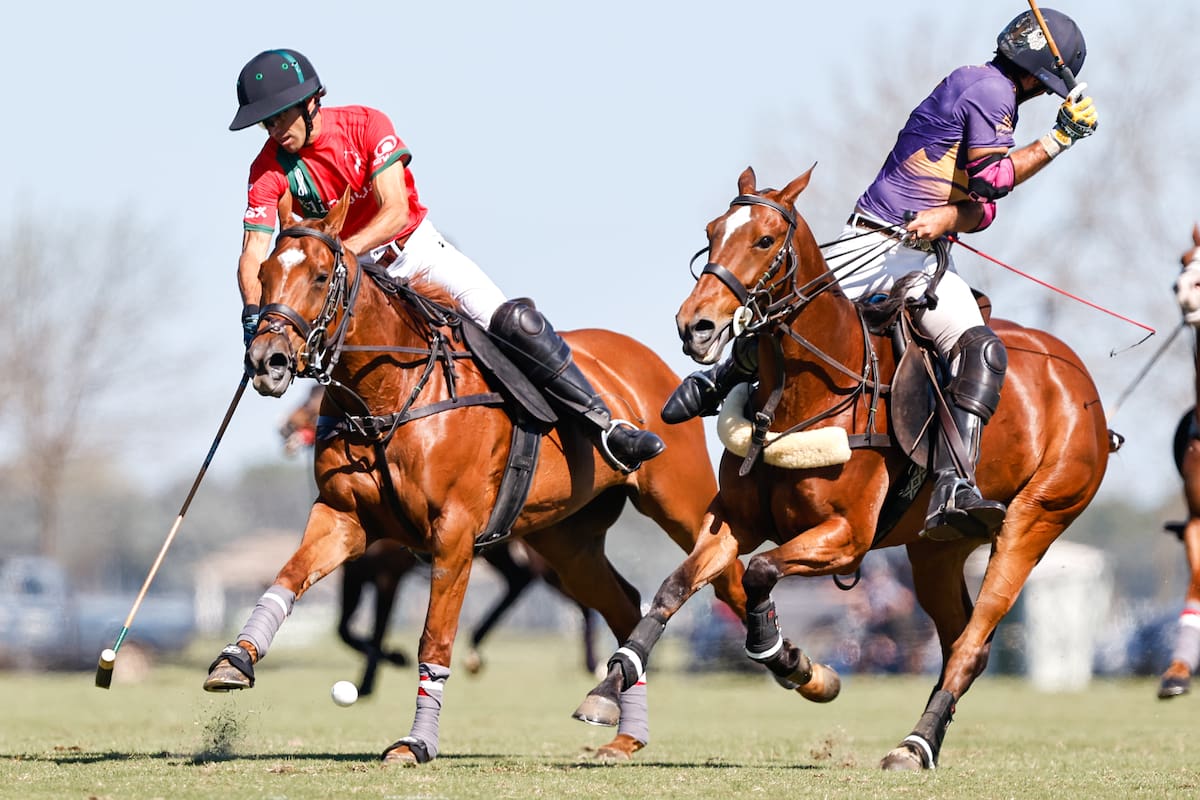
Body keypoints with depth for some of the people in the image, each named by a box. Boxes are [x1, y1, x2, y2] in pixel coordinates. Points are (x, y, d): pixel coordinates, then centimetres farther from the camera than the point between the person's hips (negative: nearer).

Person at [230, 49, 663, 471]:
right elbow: (254, 250, -20)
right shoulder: (270, 170, -13)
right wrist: (253, 311, -41)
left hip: (418, 249, -1)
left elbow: (395, 212, -25)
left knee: (515, 323, -15)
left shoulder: (365, 125, -17)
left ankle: (605, 427, -10)